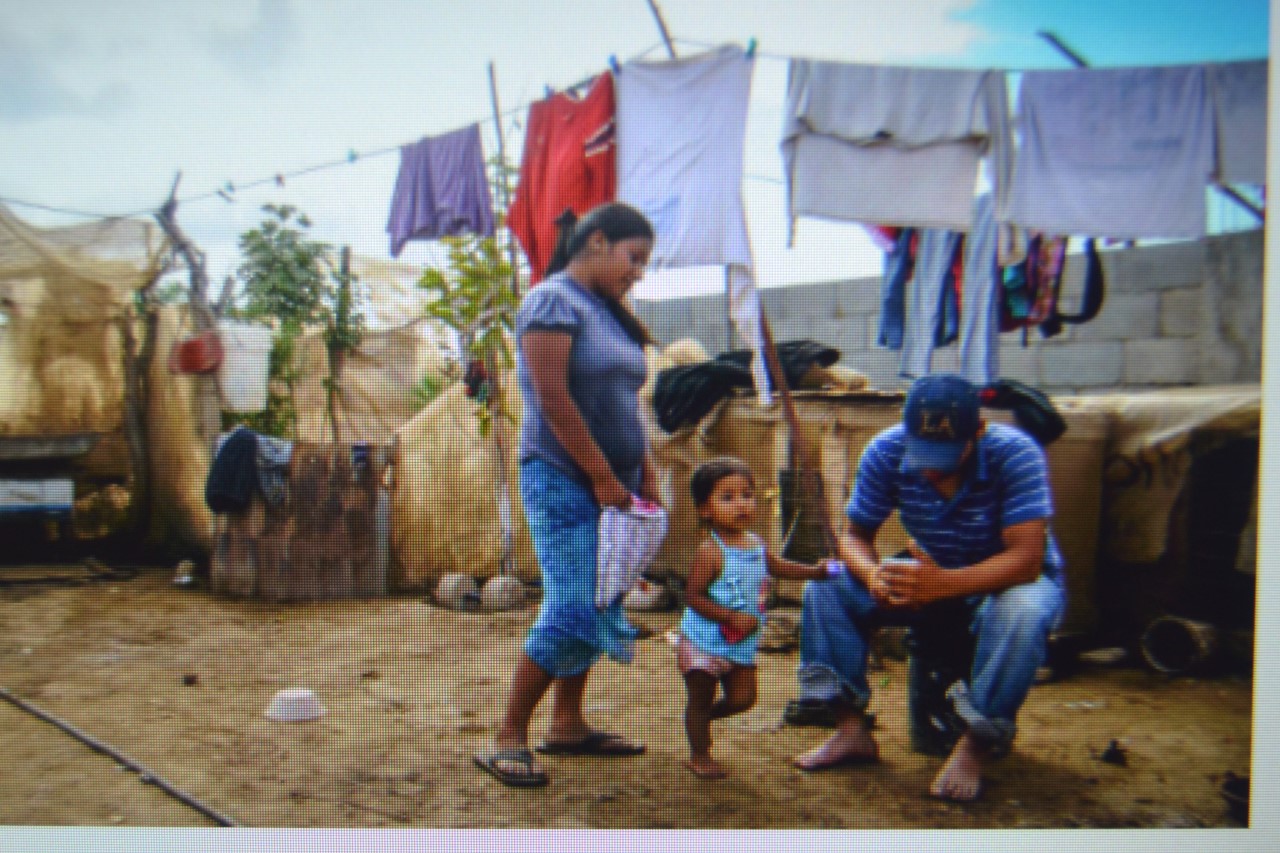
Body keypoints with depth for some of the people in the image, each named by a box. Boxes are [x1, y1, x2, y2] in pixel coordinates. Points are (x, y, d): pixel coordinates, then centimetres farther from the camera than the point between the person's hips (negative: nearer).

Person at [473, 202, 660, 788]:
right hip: (562, 480, -9)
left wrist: (645, 475, 11)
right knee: (572, 611, -12)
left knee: (598, 608, 11)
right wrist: (602, 477, -18)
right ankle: (506, 740, 0)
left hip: (609, 485, 9)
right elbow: (553, 399, -17)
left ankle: (567, 726, 22)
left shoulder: (608, 313, 17)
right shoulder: (553, 300, -8)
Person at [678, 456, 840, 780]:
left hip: (742, 645, 7)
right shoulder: (710, 551, -22)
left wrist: (815, 571, 11)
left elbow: (777, 566, 22)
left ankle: (704, 715, 33)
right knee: (700, 700, 7)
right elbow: (693, 595, -24)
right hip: (704, 641, -6)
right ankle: (699, 755, 26)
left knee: (743, 698, 6)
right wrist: (732, 617, -29)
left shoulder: (756, 544, 3)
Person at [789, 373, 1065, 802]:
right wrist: (874, 574, -35)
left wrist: (943, 583, -49)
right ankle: (851, 728, -8)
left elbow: (1026, 558, -34)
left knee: (1022, 611, -40)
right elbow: (855, 534, -10)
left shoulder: (1015, 454, -28)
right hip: (932, 575, 4)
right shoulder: (886, 451, -17)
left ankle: (974, 748, -21)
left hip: (1007, 579, -3)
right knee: (826, 585, -15)